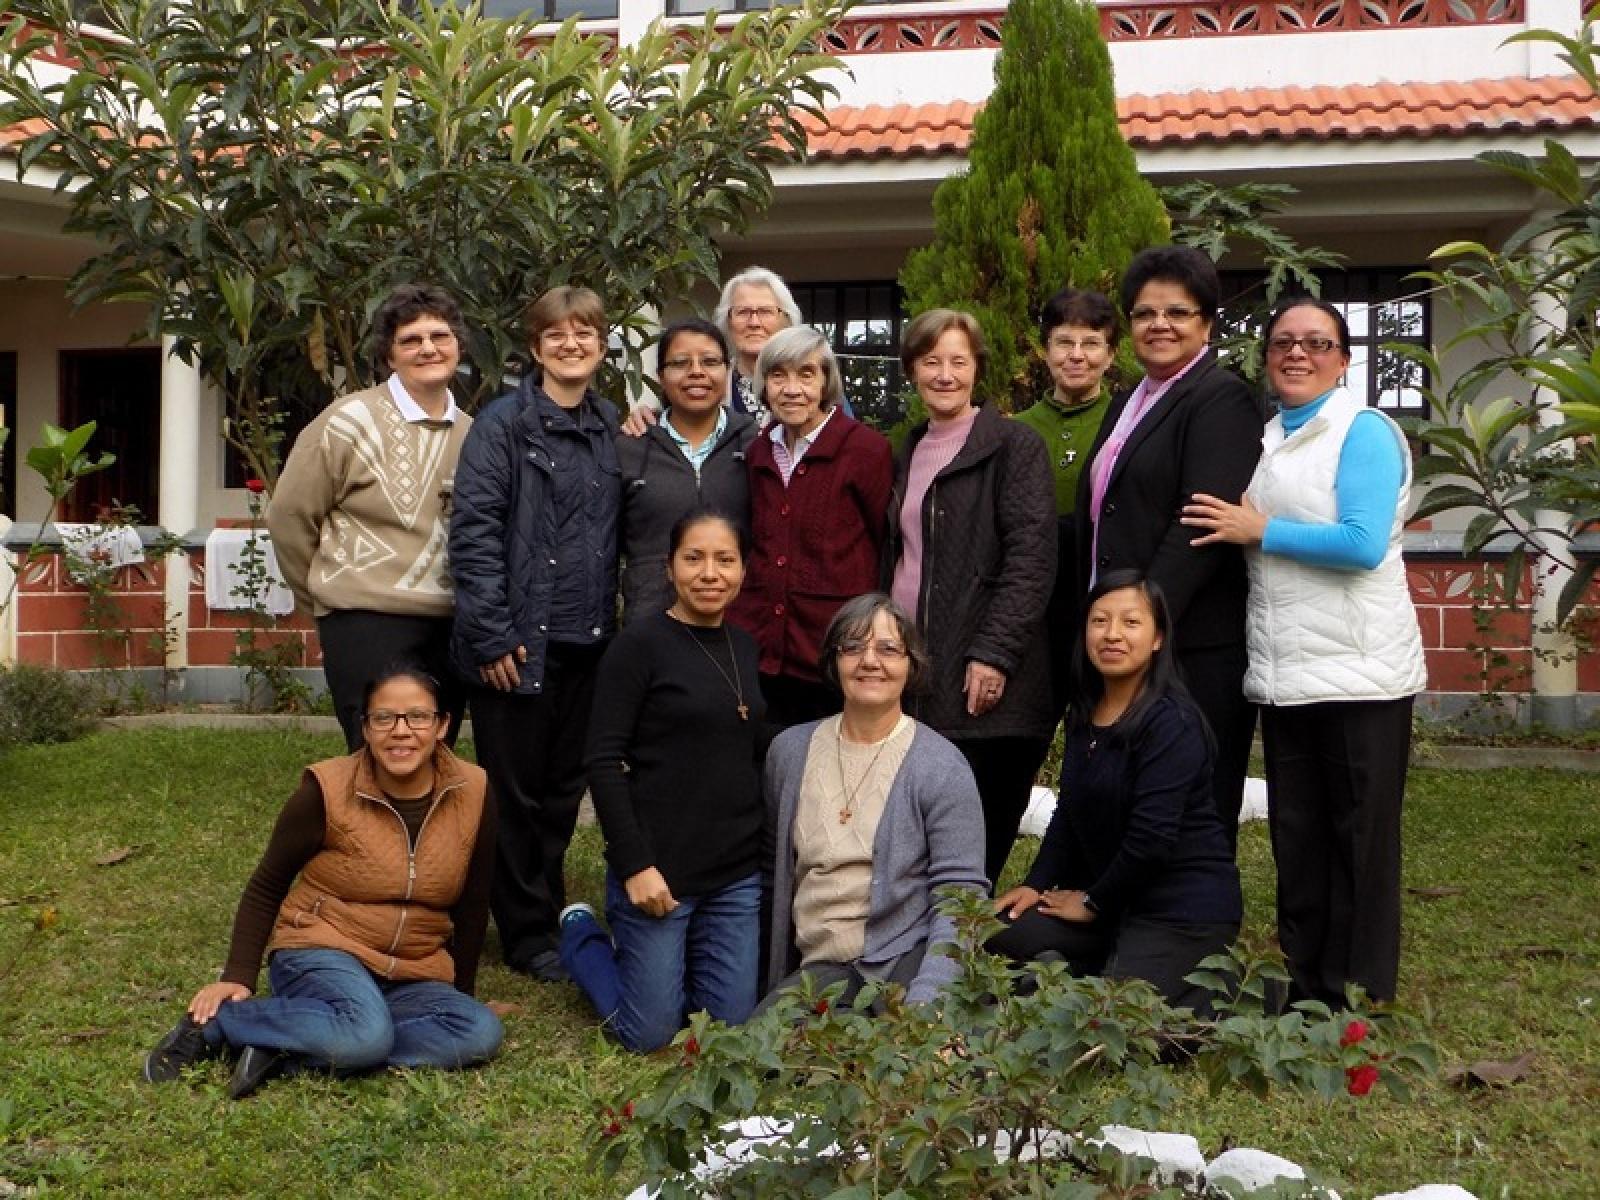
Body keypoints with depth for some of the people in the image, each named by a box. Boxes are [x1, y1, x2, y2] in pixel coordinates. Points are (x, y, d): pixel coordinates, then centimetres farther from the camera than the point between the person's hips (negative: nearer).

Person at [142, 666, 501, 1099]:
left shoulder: (473, 793, -4)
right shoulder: (327, 791, -12)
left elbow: (472, 903, 8)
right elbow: (266, 887, 0)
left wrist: (459, 994, 13)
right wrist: (238, 977, -7)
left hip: (412, 978, 5)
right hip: (322, 952, -5)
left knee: (481, 1033, -27)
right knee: (367, 1034, -38)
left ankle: (283, 1050, -21)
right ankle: (213, 1025, -14)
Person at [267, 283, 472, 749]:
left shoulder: (469, 432, 7)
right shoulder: (350, 421, -6)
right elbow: (289, 517, 0)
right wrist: (326, 596, 8)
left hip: (450, 627, 5)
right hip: (369, 624, -5)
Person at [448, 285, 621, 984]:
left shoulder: (612, 430, 11)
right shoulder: (504, 425, -6)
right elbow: (474, 532, -12)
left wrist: (616, 622, 9)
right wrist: (491, 635, -16)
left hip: (587, 639, 5)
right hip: (520, 641, -5)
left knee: (565, 788, 13)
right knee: (518, 790, 4)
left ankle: (548, 916, 27)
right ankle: (526, 934, 16)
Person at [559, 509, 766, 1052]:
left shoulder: (746, 648, 10)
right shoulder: (640, 643, -9)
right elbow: (604, 762, -13)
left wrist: (770, 853, 11)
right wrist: (635, 865, -17)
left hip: (737, 871, 6)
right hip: (659, 867, -6)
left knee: (730, 1026, 7)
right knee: (650, 1034, 2)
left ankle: (641, 952, 33)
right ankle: (581, 932, 28)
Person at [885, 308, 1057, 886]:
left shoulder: (1013, 444, -1)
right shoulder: (907, 454, 20)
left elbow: (1033, 554, -11)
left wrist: (993, 650, -18)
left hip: (981, 684, -6)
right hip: (913, 676, 6)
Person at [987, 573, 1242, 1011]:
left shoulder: (1173, 723, -17)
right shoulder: (1083, 715, 9)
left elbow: (1152, 836, -22)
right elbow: (1070, 811, 15)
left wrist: (1093, 901, -11)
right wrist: (1037, 884, 3)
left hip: (1186, 908, -8)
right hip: (1115, 899, 8)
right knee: (1002, 938, -9)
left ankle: (1215, 989, 6)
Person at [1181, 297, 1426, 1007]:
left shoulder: (1364, 433, -6)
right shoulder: (1267, 439, 14)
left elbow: (1363, 544, -19)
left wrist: (1260, 530, -13)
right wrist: (1244, 531, 4)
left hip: (1358, 673, -7)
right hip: (1285, 674, 7)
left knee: (1359, 841, 2)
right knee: (1295, 838, 11)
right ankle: (1305, 993, 22)